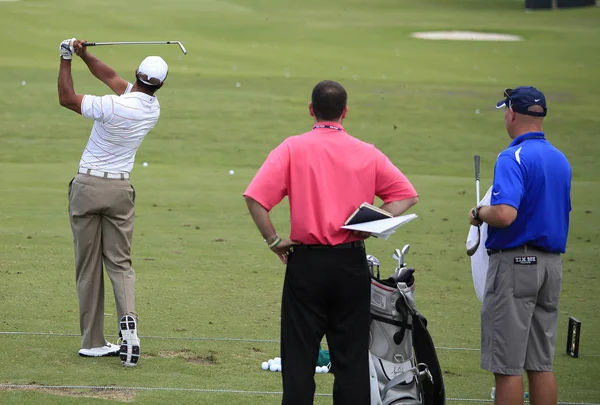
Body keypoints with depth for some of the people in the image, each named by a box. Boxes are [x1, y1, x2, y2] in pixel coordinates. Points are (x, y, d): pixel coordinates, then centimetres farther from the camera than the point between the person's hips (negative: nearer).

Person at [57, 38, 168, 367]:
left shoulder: (114, 107, -19)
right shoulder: (153, 108, 0)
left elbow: (66, 98, -8)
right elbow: (111, 77, 12)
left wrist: (66, 59, 0)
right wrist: (84, 55, 8)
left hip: (87, 186, -4)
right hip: (120, 189, 4)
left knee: (88, 266, 3)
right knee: (120, 262, 8)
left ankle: (92, 342, 5)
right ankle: (128, 318, -20)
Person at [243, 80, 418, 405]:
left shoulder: (293, 148, -5)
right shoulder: (366, 153, 2)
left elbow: (255, 197, -15)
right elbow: (406, 195, 5)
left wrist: (274, 241, -6)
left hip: (306, 261, -1)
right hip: (352, 263, 2)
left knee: (299, 356, 5)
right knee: (351, 357, 7)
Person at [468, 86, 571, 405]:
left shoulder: (514, 158, -16)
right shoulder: (560, 160, 10)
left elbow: (505, 214, -28)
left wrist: (479, 214, -8)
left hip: (515, 262, -8)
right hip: (551, 264, 8)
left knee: (507, 365, -3)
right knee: (541, 364, 10)